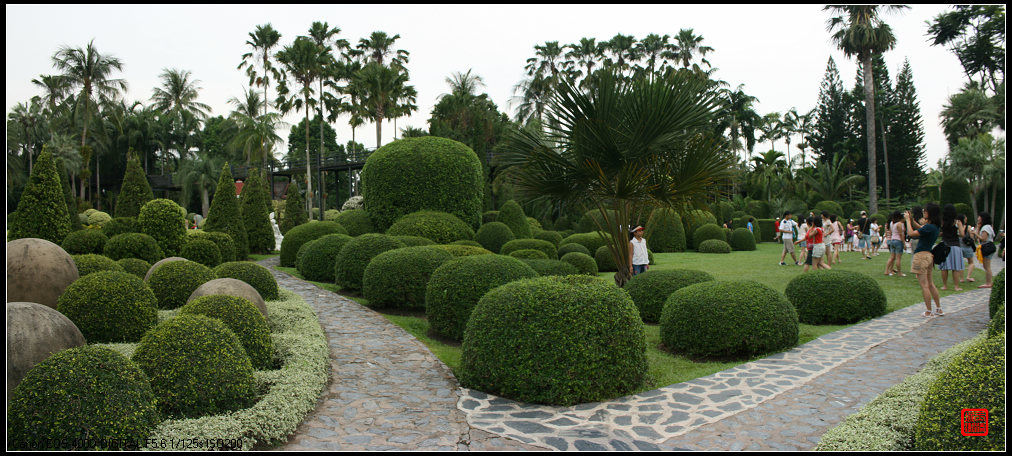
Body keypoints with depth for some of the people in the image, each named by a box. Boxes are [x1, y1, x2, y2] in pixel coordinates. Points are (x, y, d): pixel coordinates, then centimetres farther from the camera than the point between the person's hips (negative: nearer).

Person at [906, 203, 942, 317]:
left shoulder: (929, 227, -20)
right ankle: (939, 309, 24)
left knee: (924, 285, -3)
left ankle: (929, 311, 1)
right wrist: (911, 219, 17)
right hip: (929, 255, 9)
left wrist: (907, 220, -9)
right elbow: (920, 228, 27)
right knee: (930, 284, 18)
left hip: (922, 255, -9)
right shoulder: (934, 226, 8)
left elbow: (912, 233, -20)